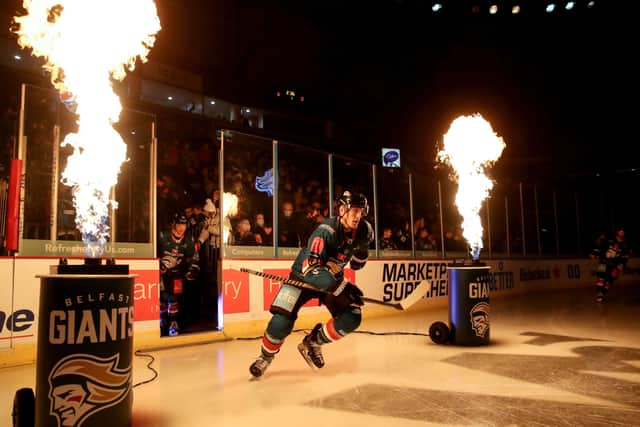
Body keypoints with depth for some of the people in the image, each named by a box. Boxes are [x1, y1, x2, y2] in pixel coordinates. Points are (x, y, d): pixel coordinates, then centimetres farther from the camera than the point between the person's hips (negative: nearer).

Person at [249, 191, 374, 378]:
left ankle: (312, 342, 9)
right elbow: (311, 269, -43)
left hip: (333, 278, 6)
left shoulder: (362, 230, -12)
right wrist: (343, 287, -49)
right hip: (303, 276, -5)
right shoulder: (325, 231, -33)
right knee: (282, 322, -17)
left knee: (352, 318, -12)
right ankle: (265, 356, 14)